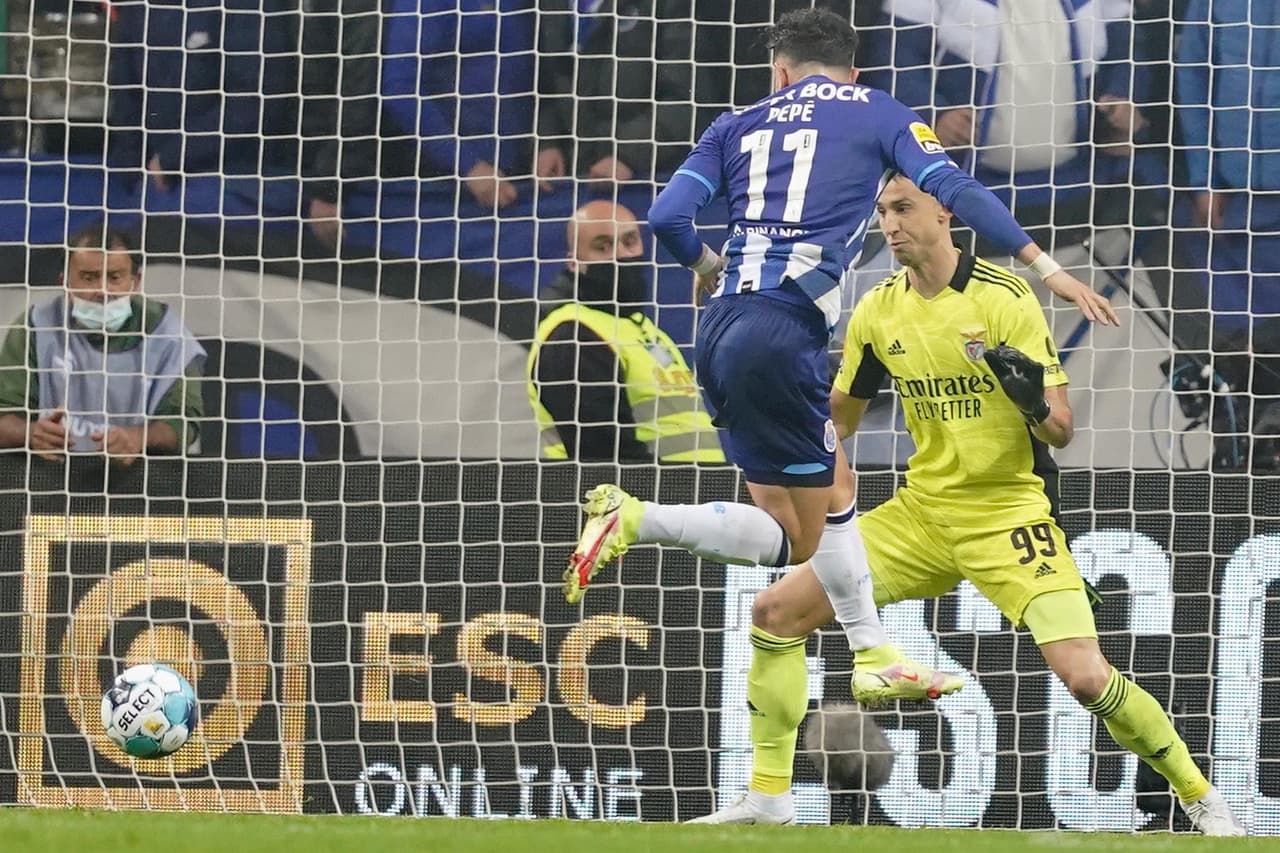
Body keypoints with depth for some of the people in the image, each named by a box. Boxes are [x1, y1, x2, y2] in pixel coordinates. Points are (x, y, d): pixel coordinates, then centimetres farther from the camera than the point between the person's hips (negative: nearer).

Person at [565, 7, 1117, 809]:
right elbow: (953, 190, -1)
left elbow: (670, 216, 8)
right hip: (782, 332, -6)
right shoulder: (877, 113, 12)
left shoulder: (740, 125, 20)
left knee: (834, 485, 22)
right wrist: (1045, 266, 0)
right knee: (794, 540, 3)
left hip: (724, 326, 6)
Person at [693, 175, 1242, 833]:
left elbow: (1062, 430, -13)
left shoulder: (1003, 299, -14)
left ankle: (1200, 798, -1)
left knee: (1086, 676, -21)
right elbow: (839, 415, 18)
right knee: (778, 609, -3)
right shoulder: (878, 312, 3)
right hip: (922, 510, 6)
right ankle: (765, 799, 8)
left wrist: (1037, 402, -35)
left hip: (1010, 515, -6)